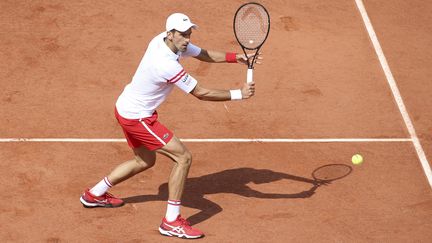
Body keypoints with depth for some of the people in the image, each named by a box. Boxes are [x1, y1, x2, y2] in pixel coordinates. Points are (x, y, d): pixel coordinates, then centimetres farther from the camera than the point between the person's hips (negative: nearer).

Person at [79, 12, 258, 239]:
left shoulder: (164, 40, -5)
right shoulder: (167, 65, -32)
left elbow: (204, 54, 5)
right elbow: (201, 93, -26)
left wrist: (235, 57, -10)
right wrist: (238, 94, -23)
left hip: (126, 108, 10)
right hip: (136, 117, -10)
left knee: (145, 161, 28)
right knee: (183, 157, -12)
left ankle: (95, 194, 41)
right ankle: (171, 222, -6)